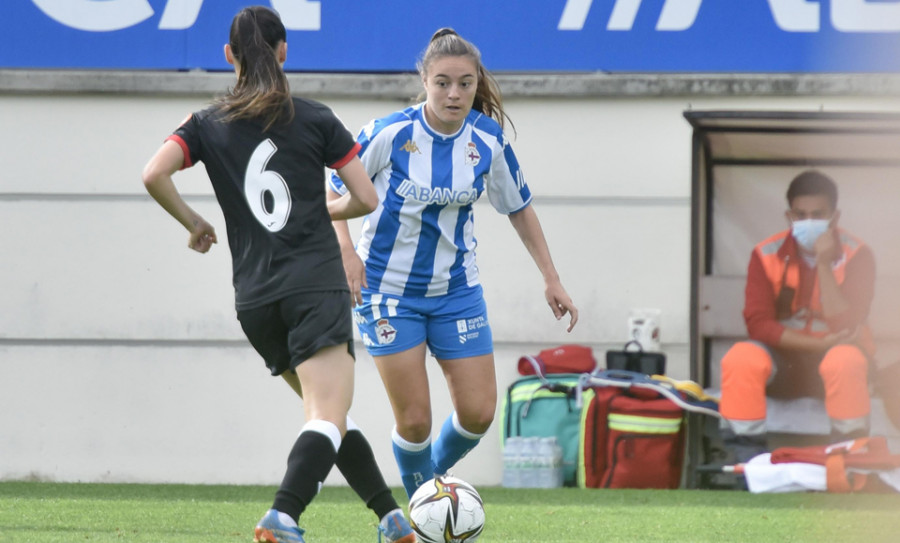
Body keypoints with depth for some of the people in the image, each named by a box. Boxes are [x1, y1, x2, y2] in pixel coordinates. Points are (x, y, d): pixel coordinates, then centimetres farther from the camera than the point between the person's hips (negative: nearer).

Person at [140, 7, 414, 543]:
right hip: (317, 285, -4)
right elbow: (366, 198, 5)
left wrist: (194, 223, 9)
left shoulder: (209, 125, 9)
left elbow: (154, 174, -7)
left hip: (255, 298, 4)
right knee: (329, 420, -15)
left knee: (330, 413, 19)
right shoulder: (315, 119, 5)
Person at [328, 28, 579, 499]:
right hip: (389, 290, -3)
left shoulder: (487, 141, -7)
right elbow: (337, 191, -5)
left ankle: (435, 474, 30)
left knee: (478, 413, -1)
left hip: (456, 289, 3)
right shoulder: (390, 134, -17)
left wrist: (551, 278, 6)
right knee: (414, 420, -8)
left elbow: (519, 207, 8)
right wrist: (346, 250, -21)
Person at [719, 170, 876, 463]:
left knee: (846, 361, -38)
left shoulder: (856, 256, -9)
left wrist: (824, 263, -27)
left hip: (831, 352, -1)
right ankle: (747, 457, -23)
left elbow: (845, 325, -19)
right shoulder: (766, 256, -6)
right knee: (740, 359, -32)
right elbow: (758, 324, -12)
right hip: (783, 356, 1)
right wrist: (819, 343, -22)